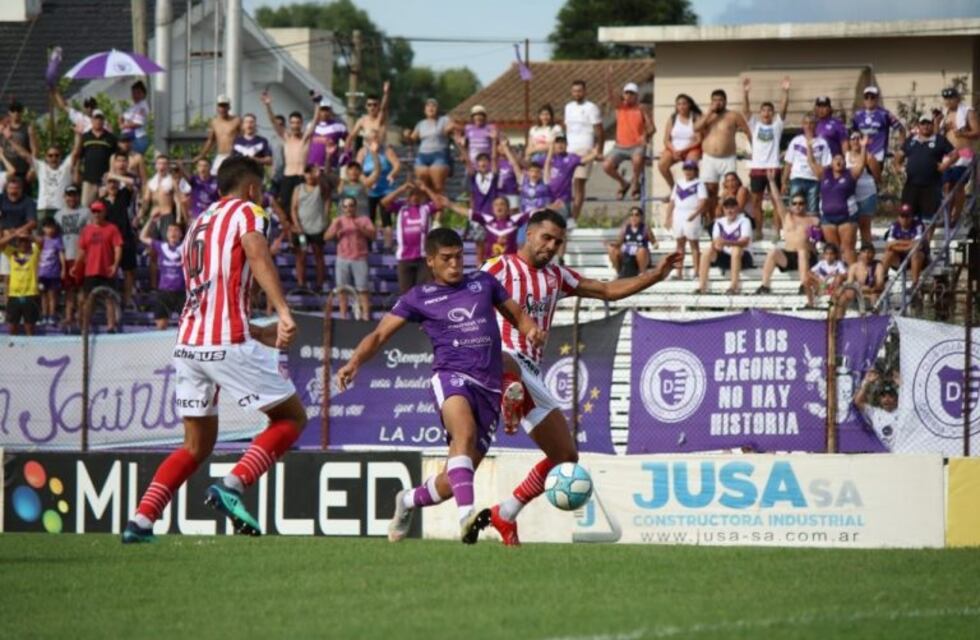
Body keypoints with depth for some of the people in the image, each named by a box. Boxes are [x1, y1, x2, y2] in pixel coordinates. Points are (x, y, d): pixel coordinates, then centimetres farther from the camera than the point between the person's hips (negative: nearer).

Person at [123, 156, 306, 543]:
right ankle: (232, 485, -15)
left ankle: (140, 521, 2)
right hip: (228, 343, -7)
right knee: (291, 417, 5)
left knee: (197, 445, 16)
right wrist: (284, 313, -30)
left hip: (188, 344, 7)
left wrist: (259, 334, 35)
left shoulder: (198, 224, 25)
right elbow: (257, 255, -19)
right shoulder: (247, 212, 3)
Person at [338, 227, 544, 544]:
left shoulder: (483, 283, 18)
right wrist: (355, 362, -11)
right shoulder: (419, 298, 11)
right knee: (465, 432, -38)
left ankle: (409, 500, 33)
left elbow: (517, 315, 27)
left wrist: (531, 329, 4)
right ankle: (466, 514, -51)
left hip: (489, 387, 3)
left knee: (455, 480, 2)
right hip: (451, 376, -3)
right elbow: (379, 335, 7)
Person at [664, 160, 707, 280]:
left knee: (694, 244, -5)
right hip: (678, 215, 6)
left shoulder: (698, 184, -1)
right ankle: (679, 273, 7)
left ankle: (696, 272, -6)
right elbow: (672, 201, 19)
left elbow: (703, 201, -13)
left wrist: (695, 214, -27)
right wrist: (668, 216, 11)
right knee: (680, 244, 6)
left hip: (691, 217, -6)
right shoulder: (678, 184, 17)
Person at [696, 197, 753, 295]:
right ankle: (702, 286, -21)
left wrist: (726, 242, -42)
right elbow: (715, 241, -4)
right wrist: (716, 245, -31)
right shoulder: (719, 222, 5)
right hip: (725, 257, 5)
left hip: (742, 257, -5)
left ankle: (734, 286, -37)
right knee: (707, 252, -20)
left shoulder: (744, 221, -10)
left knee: (736, 249, -37)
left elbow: (745, 242, -26)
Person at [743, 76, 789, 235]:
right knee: (756, 201, 5)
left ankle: (777, 232, 2)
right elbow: (746, 109, -3)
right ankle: (758, 232, 13)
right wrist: (745, 92, -18)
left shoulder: (777, 125, 6)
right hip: (756, 167, 1)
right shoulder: (755, 125, 8)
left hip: (773, 167, -1)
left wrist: (785, 92, -21)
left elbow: (783, 109, -7)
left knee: (776, 200, -1)